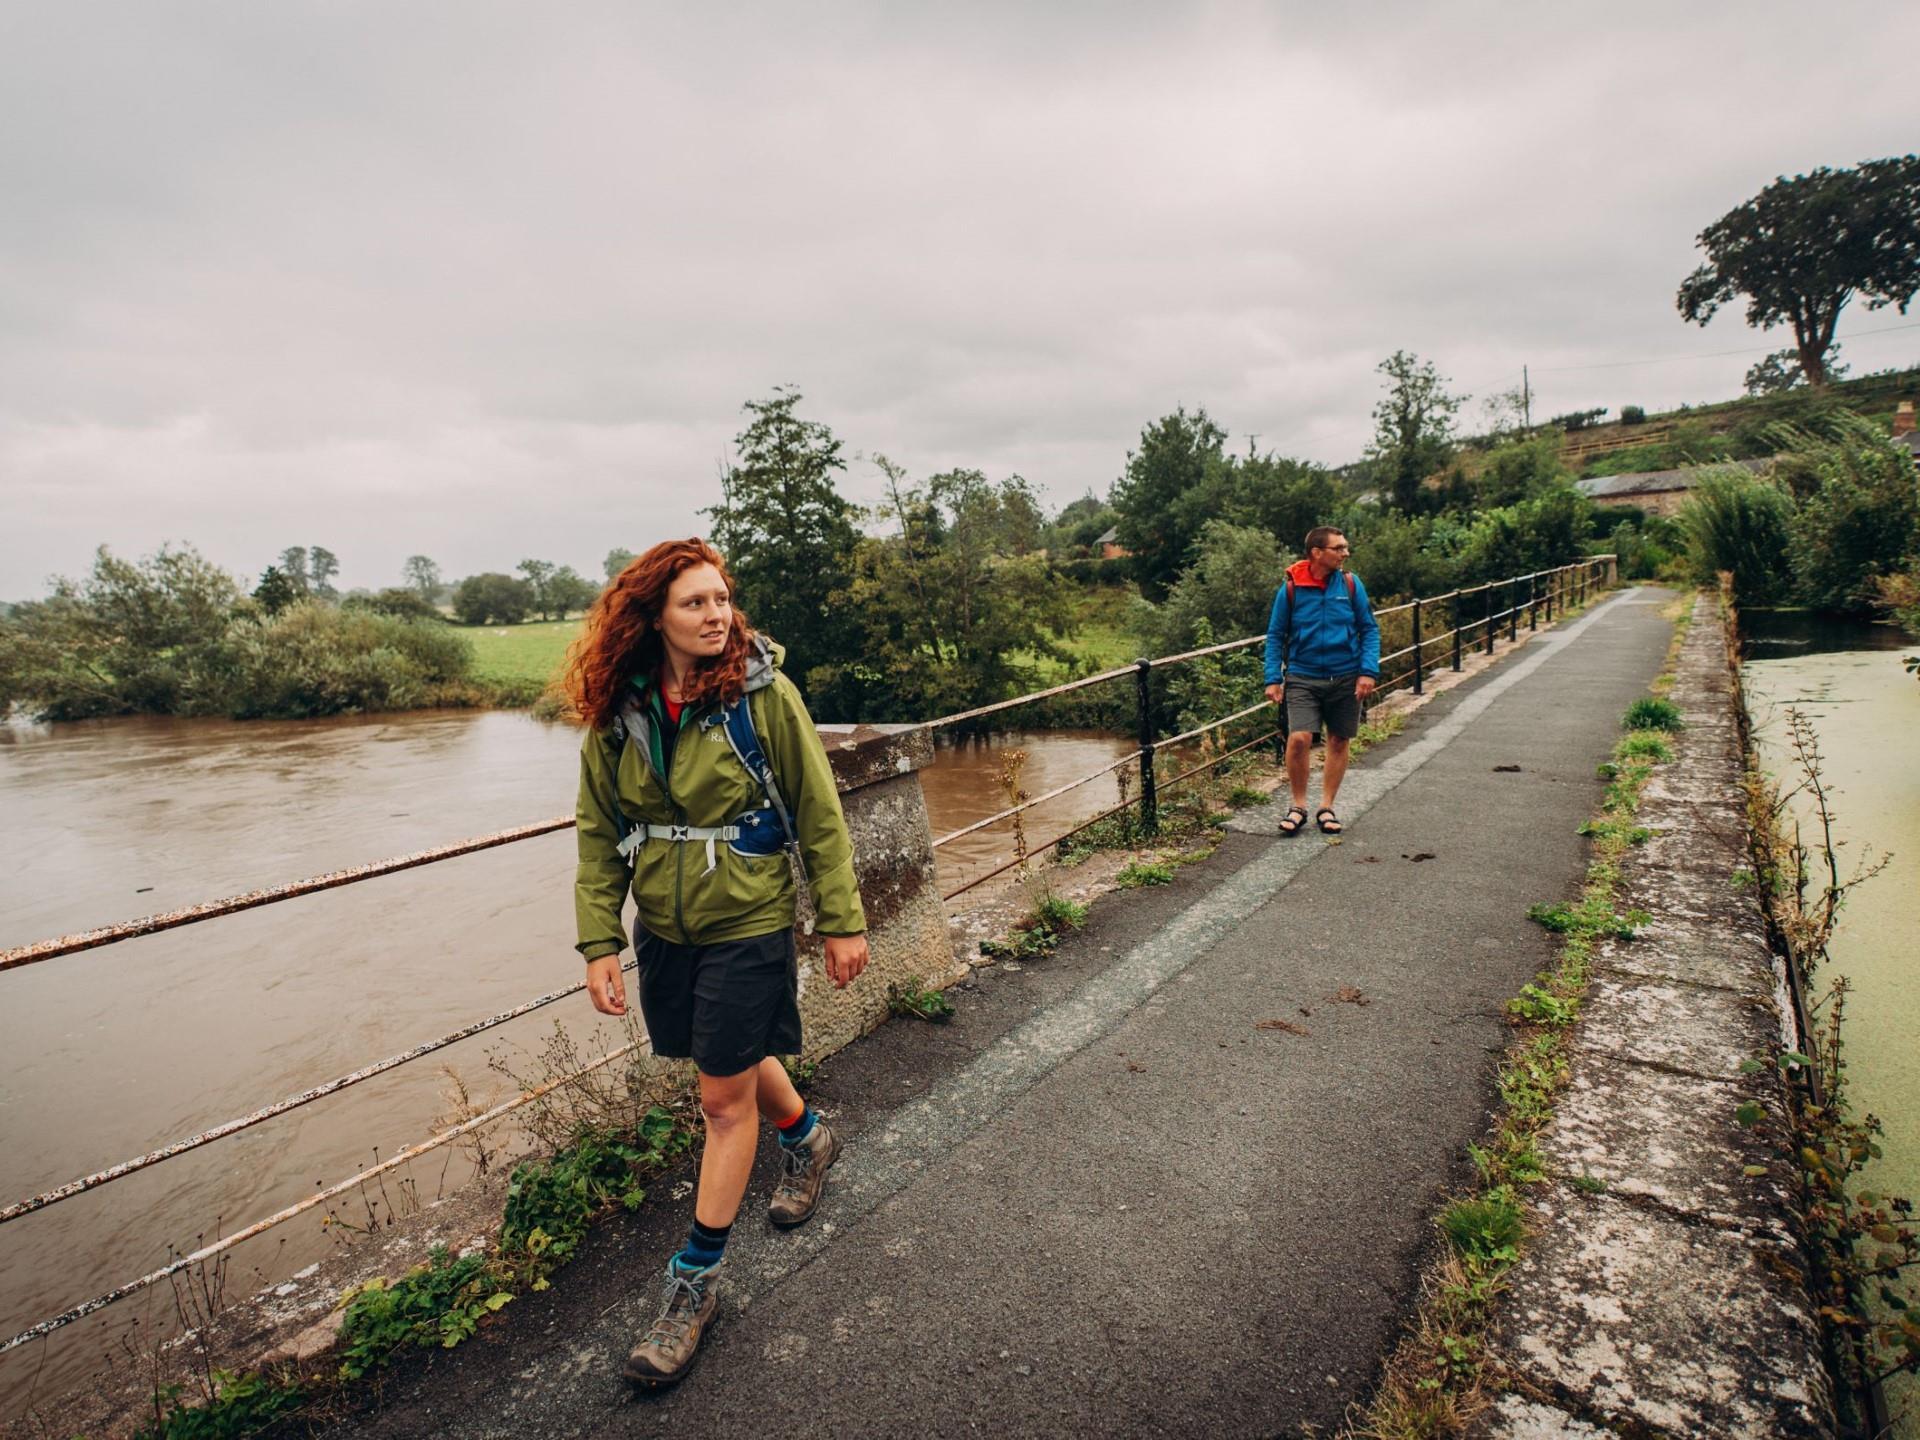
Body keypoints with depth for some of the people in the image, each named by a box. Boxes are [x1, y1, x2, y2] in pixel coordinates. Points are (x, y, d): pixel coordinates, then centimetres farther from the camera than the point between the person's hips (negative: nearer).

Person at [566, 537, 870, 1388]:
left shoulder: (763, 692, -15)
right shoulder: (618, 714, -5)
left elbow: (819, 815, -10)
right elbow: (599, 836, 2)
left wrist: (843, 921, -8)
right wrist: (599, 943, -3)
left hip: (748, 925, -4)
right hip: (663, 928, 5)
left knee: (725, 1098, 5)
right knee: (735, 1061, 23)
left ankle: (695, 1281, 26)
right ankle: (808, 1139, 54)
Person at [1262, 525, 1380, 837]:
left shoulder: (1351, 583, -2)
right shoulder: (1291, 588, -6)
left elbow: (1369, 630, 2)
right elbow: (1275, 636, 1)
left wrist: (1368, 671, -9)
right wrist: (1273, 679, -5)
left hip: (1346, 677, 2)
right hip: (1303, 678, -2)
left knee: (1339, 742, 9)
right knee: (1299, 739, -15)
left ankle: (1327, 807, 24)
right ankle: (1298, 806, 6)